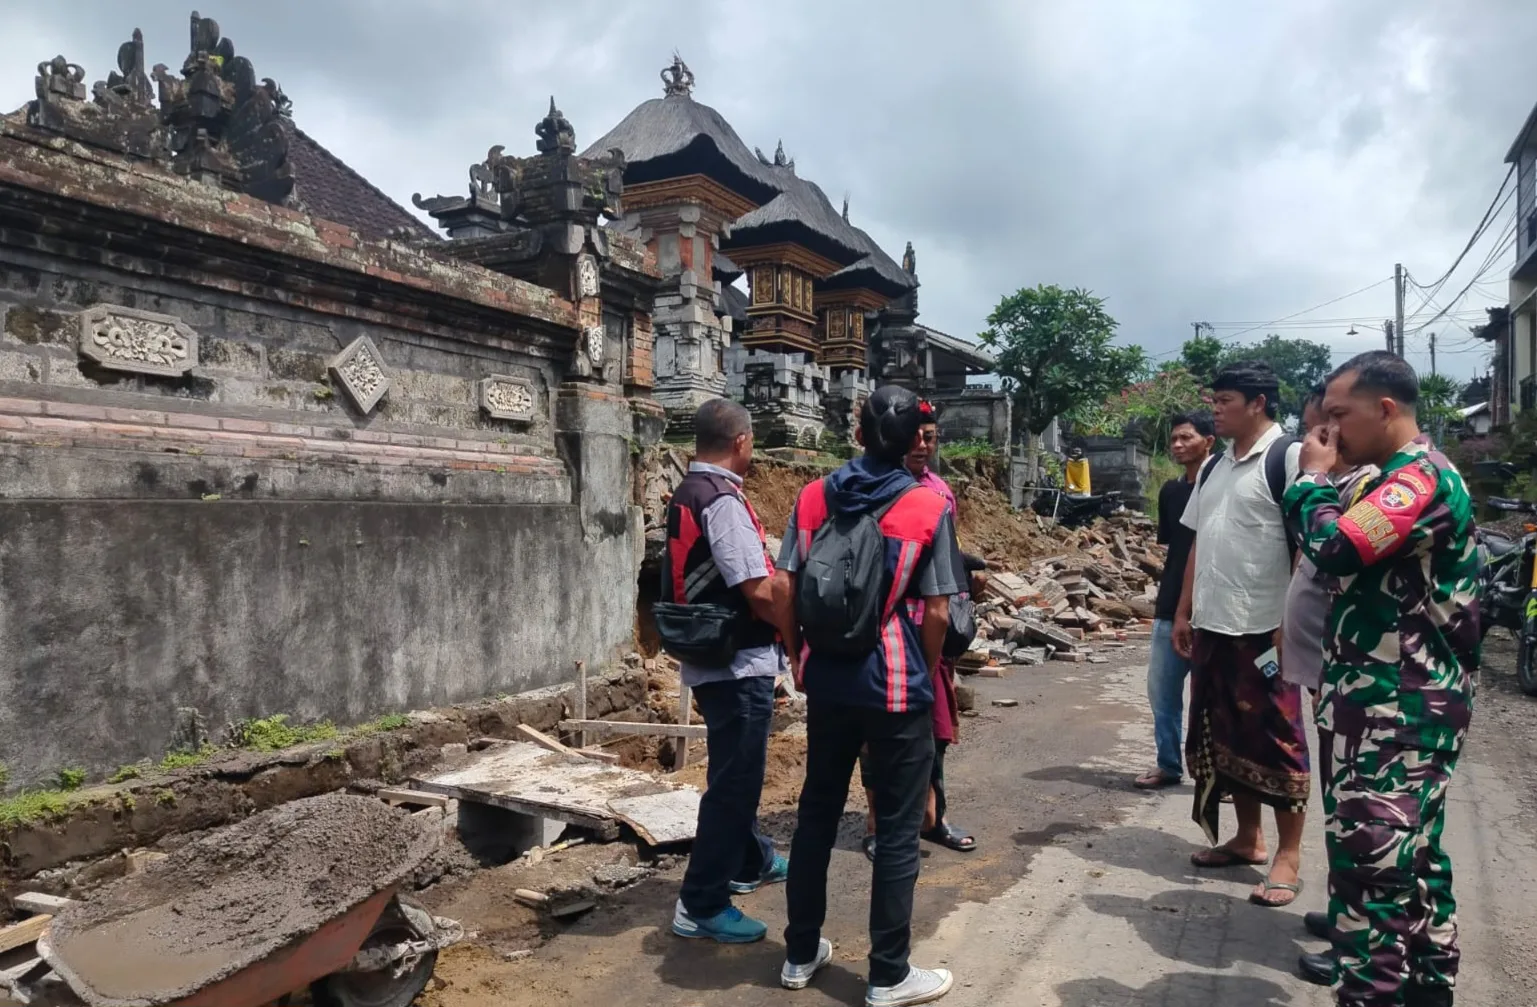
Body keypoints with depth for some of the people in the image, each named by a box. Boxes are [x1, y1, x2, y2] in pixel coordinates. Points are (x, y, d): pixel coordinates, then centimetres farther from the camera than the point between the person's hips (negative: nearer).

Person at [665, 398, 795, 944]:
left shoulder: (686, 495, 10)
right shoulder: (724, 501, -20)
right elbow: (760, 592, -24)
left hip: (709, 659, 10)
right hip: (738, 665, -10)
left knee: (736, 772, 25)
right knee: (733, 781, 1)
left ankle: (751, 862, 43)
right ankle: (701, 905, 10)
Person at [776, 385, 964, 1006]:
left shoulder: (813, 498, 0)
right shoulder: (928, 508, -9)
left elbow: (786, 591, -2)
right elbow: (937, 612, -9)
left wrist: (801, 656, 12)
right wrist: (925, 674, 7)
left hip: (827, 682, 4)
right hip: (897, 688, -4)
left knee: (816, 814, 16)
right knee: (897, 830, 8)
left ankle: (801, 953, 28)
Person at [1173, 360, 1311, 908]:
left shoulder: (1287, 458, -11)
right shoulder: (1213, 468, 14)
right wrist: (1184, 612, 16)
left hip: (1265, 630, -8)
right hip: (1212, 626, 8)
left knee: (1276, 740, 1)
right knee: (1227, 737, 15)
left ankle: (1289, 854, 14)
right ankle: (1247, 838, 29)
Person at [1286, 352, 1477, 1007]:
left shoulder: (1421, 475, -16)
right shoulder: (1404, 478, 17)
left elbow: (1334, 549, -27)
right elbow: (1355, 553, 21)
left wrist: (1314, 478, -12)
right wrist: (1327, 482, 9)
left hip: (1400, 707, -11)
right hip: (1397, 701, 11)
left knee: (1372, 856, -9)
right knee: (1410, 854, 18)